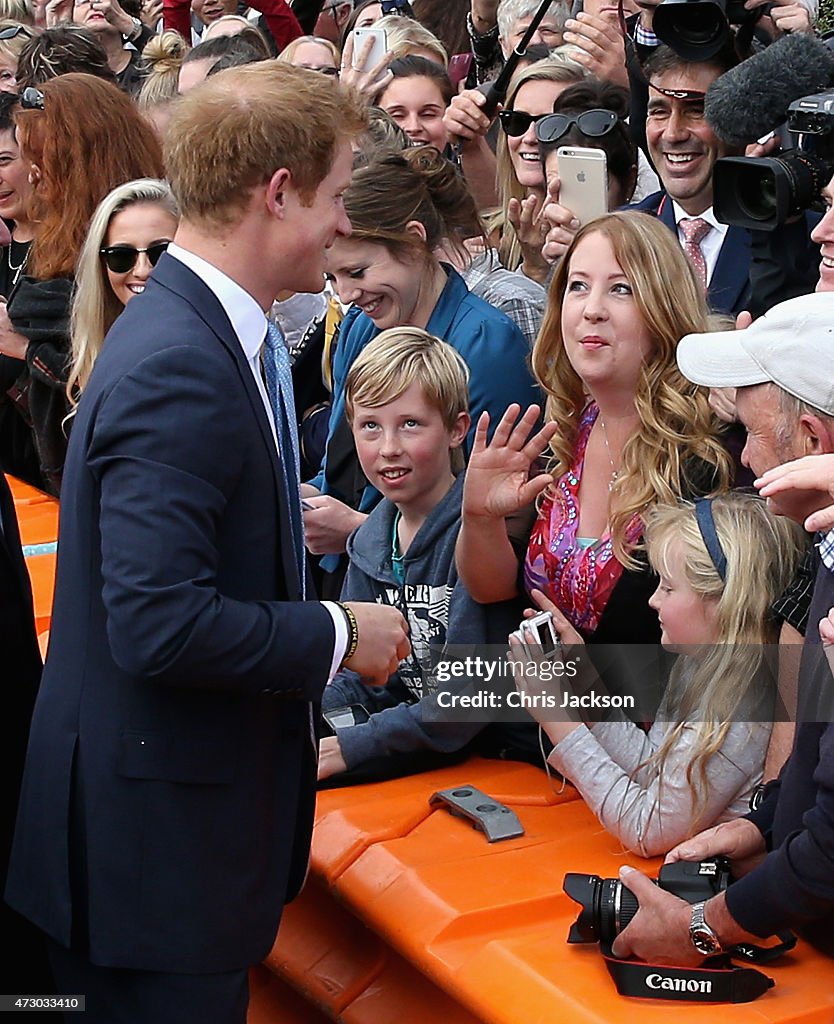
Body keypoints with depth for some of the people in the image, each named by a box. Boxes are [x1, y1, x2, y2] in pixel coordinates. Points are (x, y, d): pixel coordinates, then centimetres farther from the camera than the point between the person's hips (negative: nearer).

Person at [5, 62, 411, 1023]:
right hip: (159, 835, -9)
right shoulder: (178, 368, -24)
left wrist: (284, 512, 5)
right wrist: (340, 635, -17)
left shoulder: (188, 325, 6)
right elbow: (161, 624, -28)